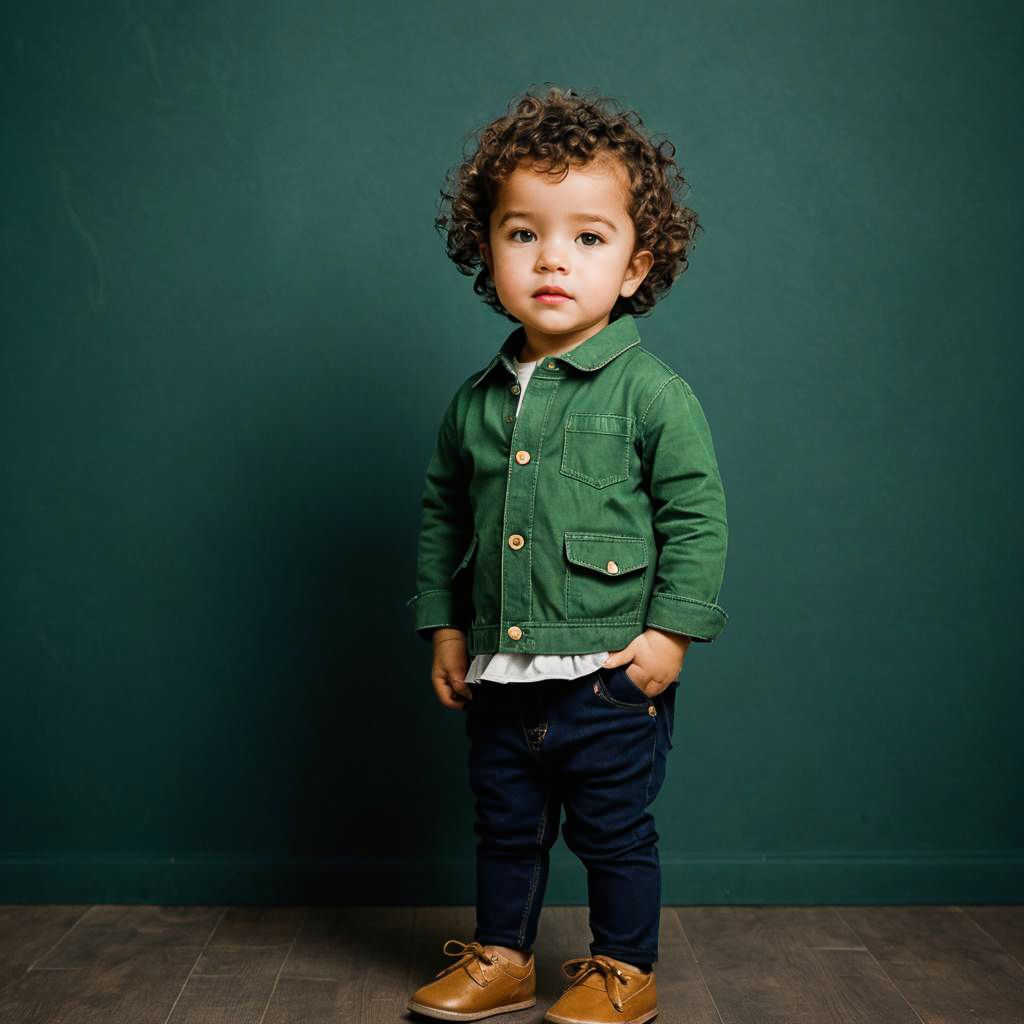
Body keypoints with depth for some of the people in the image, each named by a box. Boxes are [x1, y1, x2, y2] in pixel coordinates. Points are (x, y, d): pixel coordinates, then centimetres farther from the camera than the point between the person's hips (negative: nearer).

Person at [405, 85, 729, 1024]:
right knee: (506, 827, 19)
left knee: (614, 833, 11)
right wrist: (443, 624, 12)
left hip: (609, 678, -4)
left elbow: (697, 517, -9)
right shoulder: (476, 402, 5)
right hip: (500, 677, 5)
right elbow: (443, 516, 15)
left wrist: (672, 631, -13)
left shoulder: (651, 393, -10)